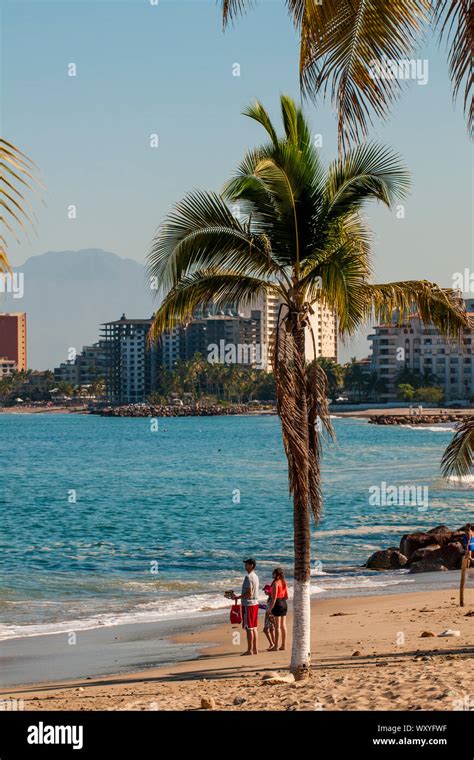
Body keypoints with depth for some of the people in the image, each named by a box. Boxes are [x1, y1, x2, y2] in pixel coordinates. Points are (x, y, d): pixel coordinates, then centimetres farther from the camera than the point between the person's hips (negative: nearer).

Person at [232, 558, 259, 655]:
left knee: (249, 628, -6)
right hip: (255, 603, 9)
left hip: (248, 604, -9)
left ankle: (250, 650, -5)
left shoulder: (248, 577, -17)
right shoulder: (255, 576, 13)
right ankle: (255, 649, 16)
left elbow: (249, 593, -22)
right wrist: (240, 596, 20)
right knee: (254, 627, 12)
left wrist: (238, 597, -13)